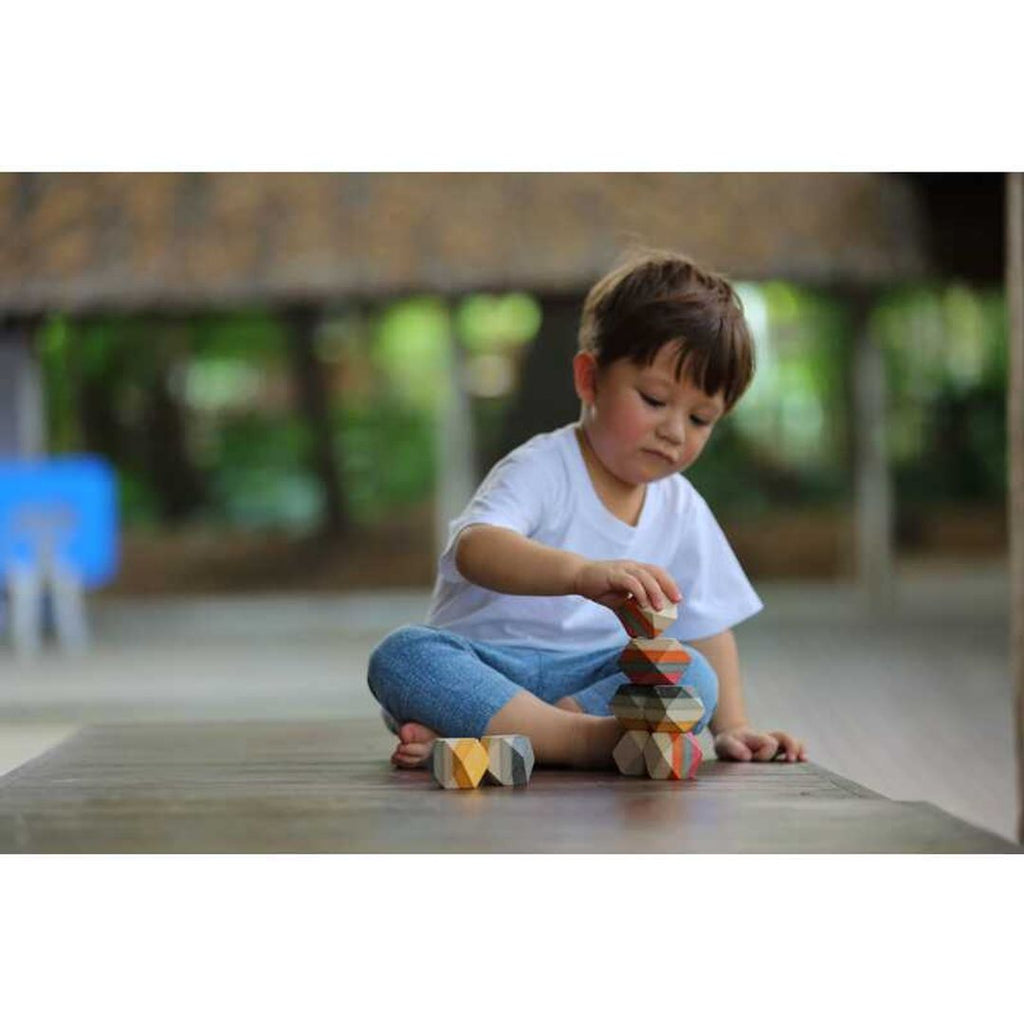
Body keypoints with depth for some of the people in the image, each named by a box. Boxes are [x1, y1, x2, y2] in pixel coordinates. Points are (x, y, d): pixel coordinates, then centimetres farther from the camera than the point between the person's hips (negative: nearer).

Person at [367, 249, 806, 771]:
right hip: (484, 666, -4)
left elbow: (708, 630, 18)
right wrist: (582, 572, -48)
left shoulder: (682, 510, 11)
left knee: (693, 677, -25)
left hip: (592, 676, 4)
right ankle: (587, 738, -41)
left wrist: (731, 727, 2)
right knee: (403, 654, -33)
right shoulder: (543, 469, -10)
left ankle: (476, 737, -30)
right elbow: (476, 550, -31)